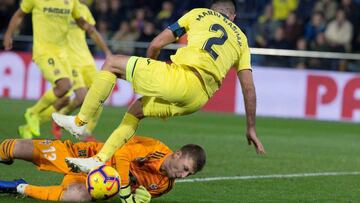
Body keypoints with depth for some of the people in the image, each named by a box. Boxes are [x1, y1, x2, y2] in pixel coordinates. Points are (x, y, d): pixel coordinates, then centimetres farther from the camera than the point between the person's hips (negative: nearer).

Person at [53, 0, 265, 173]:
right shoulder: (241, 39, 25)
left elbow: (156, 44, 14)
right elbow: (249, 88, 18)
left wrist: (148, 75, 32)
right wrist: (251, 128, 24)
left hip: (180, 77, -5)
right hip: (198, 100, 5)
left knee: (112, 63, 14)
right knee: (137, 109, 28)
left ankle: (80, 121, 14)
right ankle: (100, 160, 19)